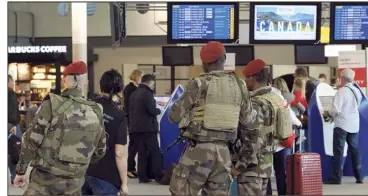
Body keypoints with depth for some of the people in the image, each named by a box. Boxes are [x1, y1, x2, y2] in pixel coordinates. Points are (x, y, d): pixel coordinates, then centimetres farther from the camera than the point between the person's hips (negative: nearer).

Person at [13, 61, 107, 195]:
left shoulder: (52, 105, -10)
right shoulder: (95, 112, 2)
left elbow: (31, 140, -9)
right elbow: (100, 150, 12)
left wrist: (20, 171, 2)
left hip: (45, 179, -4)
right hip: (74, 183, 4)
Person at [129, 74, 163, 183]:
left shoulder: (134, 94, 17)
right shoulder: (147, 93, -11)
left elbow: (130, 110, 21)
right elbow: (152, 110, -17)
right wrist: (159, 110, 1)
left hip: (135, 128, 8)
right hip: (147, 128, -8)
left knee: (142, 152, 9)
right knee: (155, 152, -2)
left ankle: (142, 177, 6)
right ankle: (158, 176, -4)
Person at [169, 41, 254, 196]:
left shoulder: (199, 84, -8)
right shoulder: (239, 85, 5)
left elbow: (175, 115, -3)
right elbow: (247, 119, 13)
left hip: (199, 148, -4)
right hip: (223, 151, 5)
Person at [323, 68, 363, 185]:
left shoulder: (342, 91, -15)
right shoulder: (357, 91, 7)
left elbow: (336, 109, -19)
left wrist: (327, 113, 1)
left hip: (342, 125, -6)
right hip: (354, 125, 7)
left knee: (338, 151, -1)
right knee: (354, 150, 13)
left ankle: (336, 178, 0)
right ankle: (359, 177, 15)